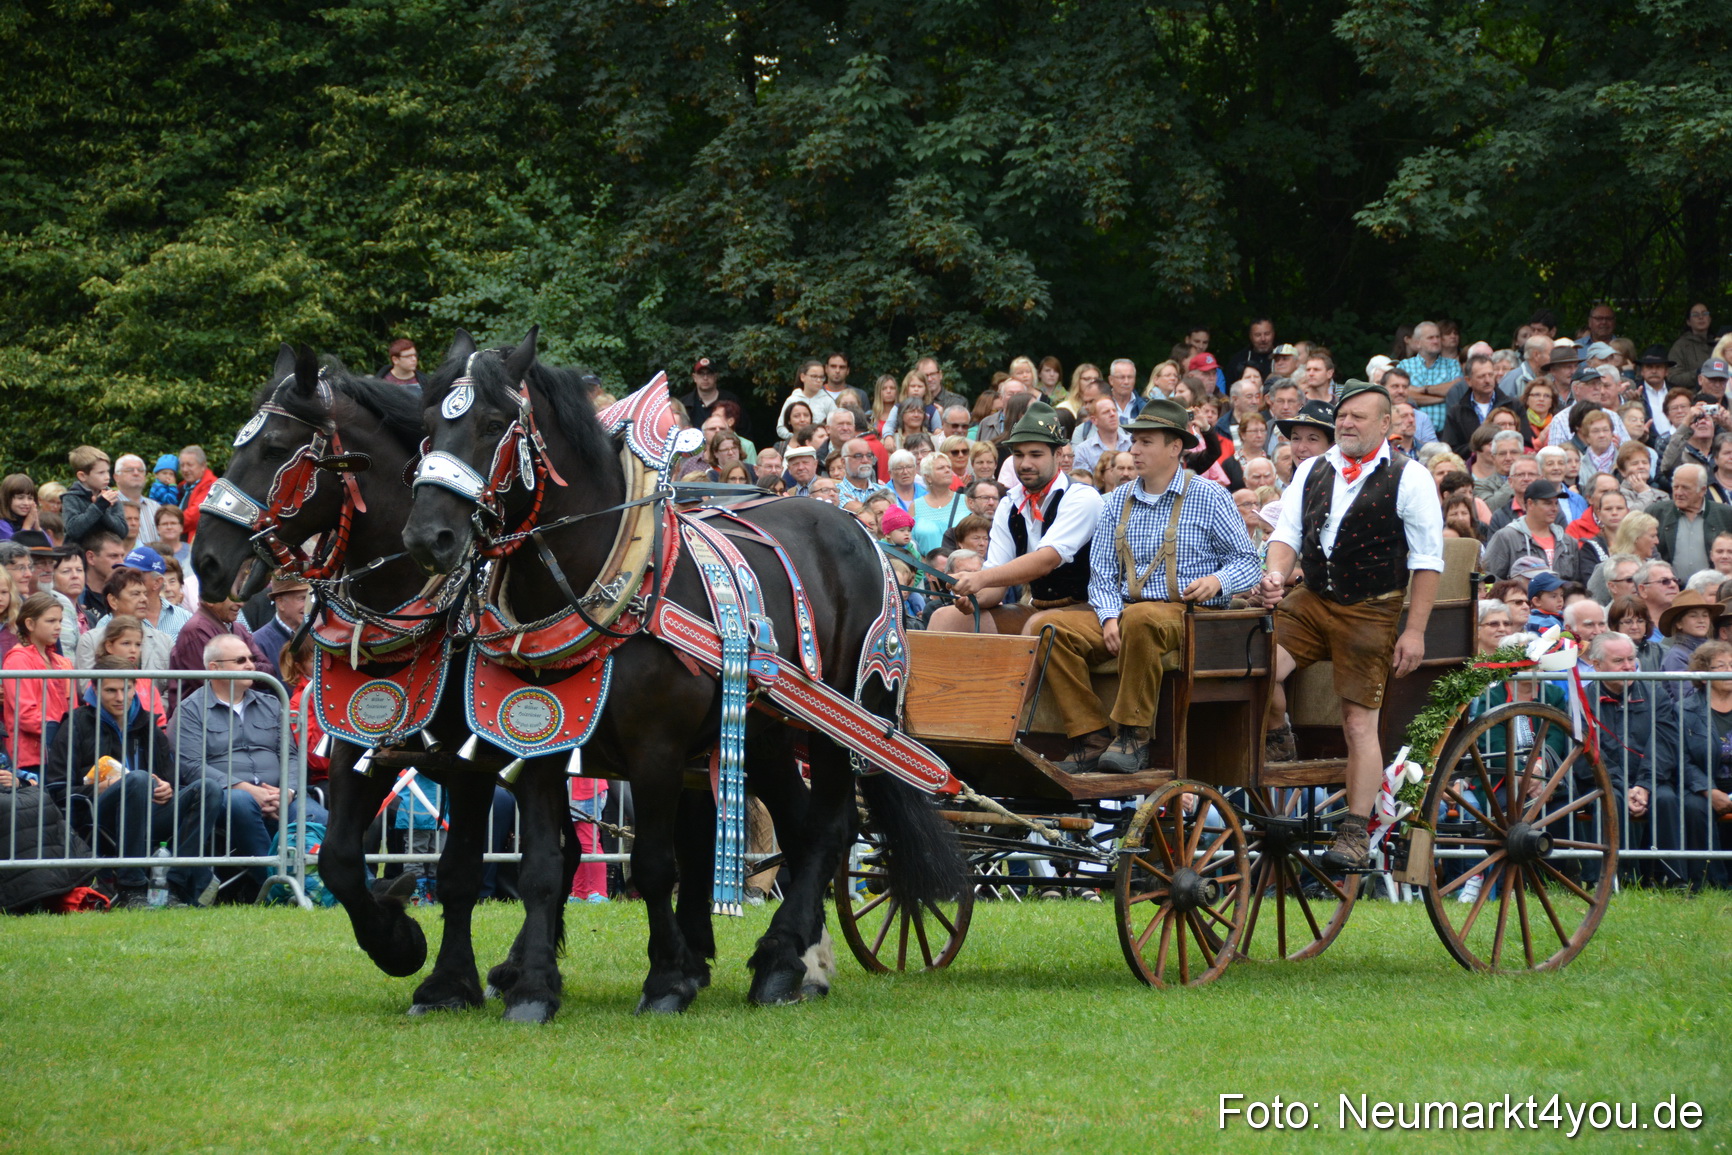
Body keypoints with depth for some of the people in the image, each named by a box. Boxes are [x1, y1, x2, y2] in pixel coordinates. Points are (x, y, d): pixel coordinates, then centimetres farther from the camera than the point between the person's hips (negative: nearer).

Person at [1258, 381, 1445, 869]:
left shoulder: (1408, 478, -4)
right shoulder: (1312, 471, 11)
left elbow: (1427, 561, -4)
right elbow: (1288, 534, 10)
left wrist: (1414, 631, -9)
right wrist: (1277, 575, -13)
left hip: (1371, 613, -4)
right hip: (1310, 601, 4)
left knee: (1359, 724, -4)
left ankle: (1355, 833, 3)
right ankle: (1278, 739, 10)